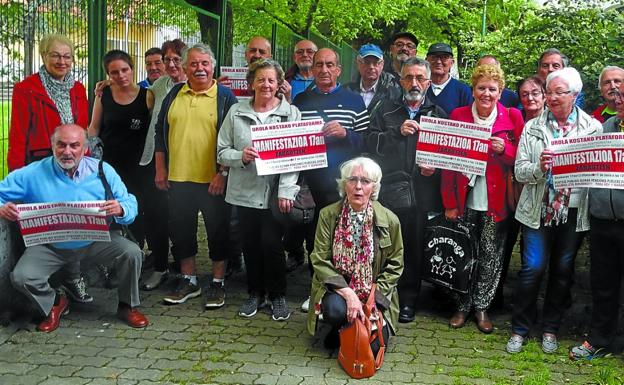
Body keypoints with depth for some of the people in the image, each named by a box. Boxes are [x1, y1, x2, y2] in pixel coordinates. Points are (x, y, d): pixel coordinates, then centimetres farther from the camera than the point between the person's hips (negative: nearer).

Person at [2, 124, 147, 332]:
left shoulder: (102, 171, -7)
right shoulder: (33, 174, -9)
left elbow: (130, 204, -9)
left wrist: (121, 210, -35)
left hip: (95, 241, 0)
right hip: (50, 246, 0)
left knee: (132, 252, -22)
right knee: (21, 277, -22)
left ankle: (128, 306, 6)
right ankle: (54, 304, 14)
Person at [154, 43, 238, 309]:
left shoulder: (225, 97, -2)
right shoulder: (174, 94, 9)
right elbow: (161, 132, 13)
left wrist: (223, 173, -12)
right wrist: (160, 168, 8)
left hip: (213, 179, -4)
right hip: (178, 177, 4)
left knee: (217, 231, 6)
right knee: (181, 229, 12)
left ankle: (218, 283, 19)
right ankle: (188, 280, 26)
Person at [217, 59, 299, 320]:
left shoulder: (291, 113, 2)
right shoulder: (236, 112, 6)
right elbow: (222, 152, 6)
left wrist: (286, 191, -14)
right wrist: (241, 156, -15)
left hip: (276, 193, -2)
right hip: (245, 191, 2)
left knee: (271, 243, -6)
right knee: (250, 245, 10)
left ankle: (278, 295, 16)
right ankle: (255, 293, 29)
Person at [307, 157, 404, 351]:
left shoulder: (389, 219, -7)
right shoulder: (328, 215, -7)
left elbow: (395, 265, 0)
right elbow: (320, 260, -9)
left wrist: (373, 297, -11)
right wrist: (347, 293, -21)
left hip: (374, 293, 1)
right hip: (337, 287, 0)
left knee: (373, 346, -16)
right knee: (336, 310, -33)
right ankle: (339, 331, 5)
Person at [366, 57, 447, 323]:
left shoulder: (438, 114, 12)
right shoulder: (387, 111, 13)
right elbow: (370, 143, 0)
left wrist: (436, 167, -10)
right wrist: (397, 133, -13)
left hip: (421, 194, 0)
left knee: (415, 247, 3)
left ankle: (408, 301, 15)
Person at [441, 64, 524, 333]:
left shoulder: (512, 117, 0)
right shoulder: (458, 116, 3)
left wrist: (504, 149, -17)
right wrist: (449, 203, -3)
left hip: (496, 200, 0)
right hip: (465, 200, 1)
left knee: (491, 255, 4)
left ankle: (482, 307, 19)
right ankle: (463, 306, 19)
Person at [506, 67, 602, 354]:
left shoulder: (593, 127, 3)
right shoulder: (533, 127, 3)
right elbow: (520, 171, -2)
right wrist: (539, 167, -21)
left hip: (575, 212, 1)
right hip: (539, 209, -1)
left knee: (563, 270, 10)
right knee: (532, 268, -4)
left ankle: (550, 328, 26)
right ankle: (520, 328, 13)